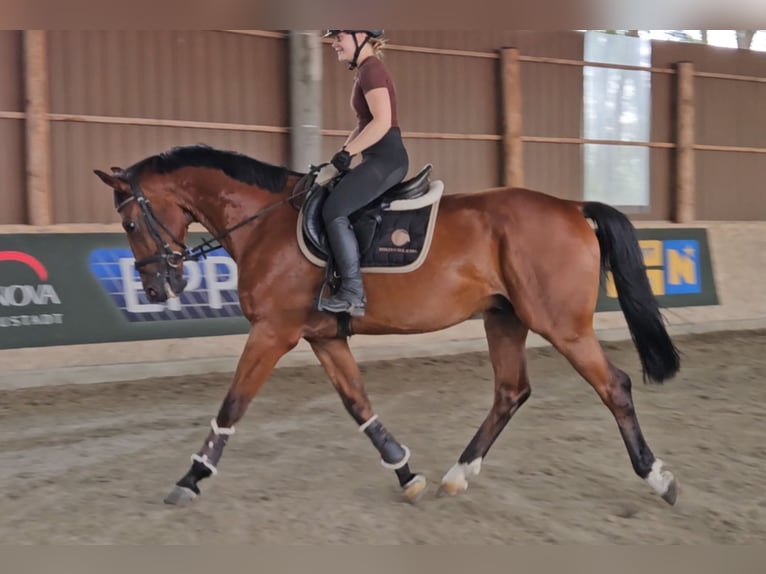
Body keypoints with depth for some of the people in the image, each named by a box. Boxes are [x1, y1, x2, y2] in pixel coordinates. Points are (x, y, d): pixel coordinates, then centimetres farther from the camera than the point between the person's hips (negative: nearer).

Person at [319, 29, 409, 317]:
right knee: (333, 205, 16)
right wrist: (341, 152, 12)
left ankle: (353, 295, -15)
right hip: (379, 158, 11)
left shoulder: (371, 69, -12)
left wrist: (347, 152, -20)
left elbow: (382, 121, -23)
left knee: (334, 210, -17)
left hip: (386, 158, -11)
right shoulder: (365, 70, 19)